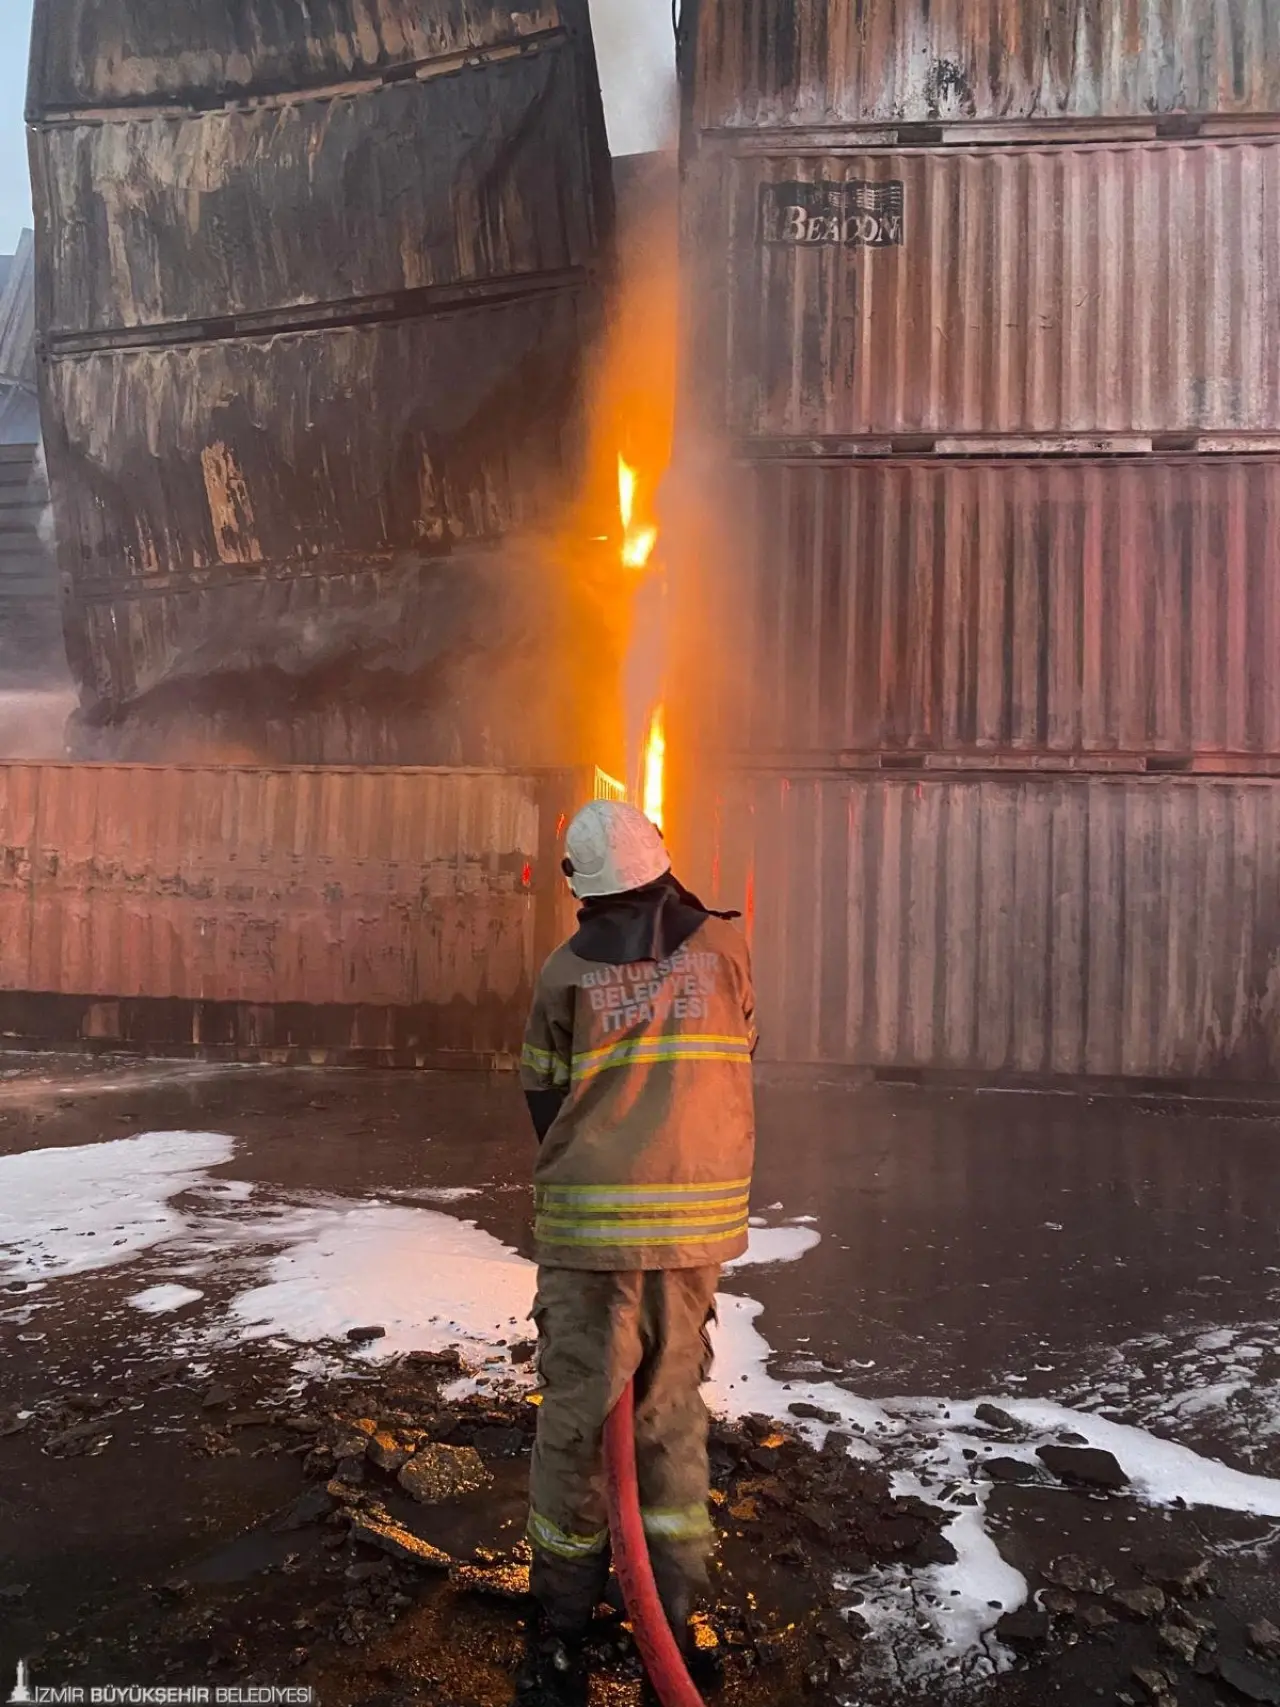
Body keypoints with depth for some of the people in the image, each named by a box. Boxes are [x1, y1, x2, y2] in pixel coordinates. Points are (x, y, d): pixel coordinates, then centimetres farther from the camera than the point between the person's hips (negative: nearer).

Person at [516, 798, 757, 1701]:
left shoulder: (567, 970, -3)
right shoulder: (726, 945, -1)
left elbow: (546, 1101, 5)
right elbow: (736, 1062, 11)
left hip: (589, 1220, -1)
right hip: (698, 1219, 2)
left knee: (577, 1413, 9)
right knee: (673, 1409, 15)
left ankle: (566, 1633, 18)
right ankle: (674, 1620, 21)